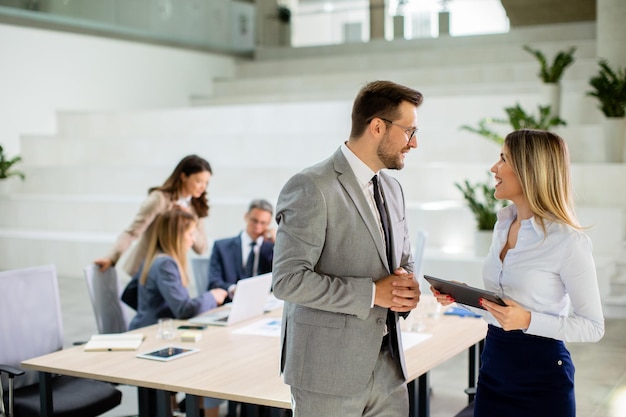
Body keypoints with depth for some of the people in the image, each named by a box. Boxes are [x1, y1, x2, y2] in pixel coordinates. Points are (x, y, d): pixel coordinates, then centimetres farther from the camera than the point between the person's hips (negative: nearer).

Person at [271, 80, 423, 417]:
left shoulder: (392, 188, 11)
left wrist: (405, 286, -3)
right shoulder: (311, 188, -15)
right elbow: (288, 280, -20)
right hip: (330, 370, -7)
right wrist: (372, 292, -20)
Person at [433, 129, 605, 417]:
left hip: (540, 374, -6)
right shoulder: (504, 224, 6)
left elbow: (593, 326, -13)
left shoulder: (569, 241, -17)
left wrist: (528, 320, -24)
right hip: (493, 365, 7)